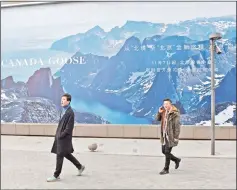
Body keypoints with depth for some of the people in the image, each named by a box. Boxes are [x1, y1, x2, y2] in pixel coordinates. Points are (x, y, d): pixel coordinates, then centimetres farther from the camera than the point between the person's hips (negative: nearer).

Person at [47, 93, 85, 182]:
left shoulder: (70, 112, -17)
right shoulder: (63, 111, 11)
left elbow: (69, 127, -19)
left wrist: (61, 135, -16)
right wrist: (58, 134, 10)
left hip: (65, 138, -9)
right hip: (60, 136, 9)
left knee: (59, 155, -1)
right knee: (66, 154, 18)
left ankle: (56, 175, 11)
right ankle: (80, 167, 34)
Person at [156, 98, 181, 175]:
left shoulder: (175, 113, -13)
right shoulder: (164, 112, 8)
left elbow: (177, 126, -15)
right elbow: (157, 119, 16)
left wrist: (176, 137, -17)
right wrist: (159, 112, -3)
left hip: (171, 136, -8)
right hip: (164, 135, 8)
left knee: (167, 152, -4)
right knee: (164, 151, 14)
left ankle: (166, 169, 10)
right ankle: (176, 160, 36)